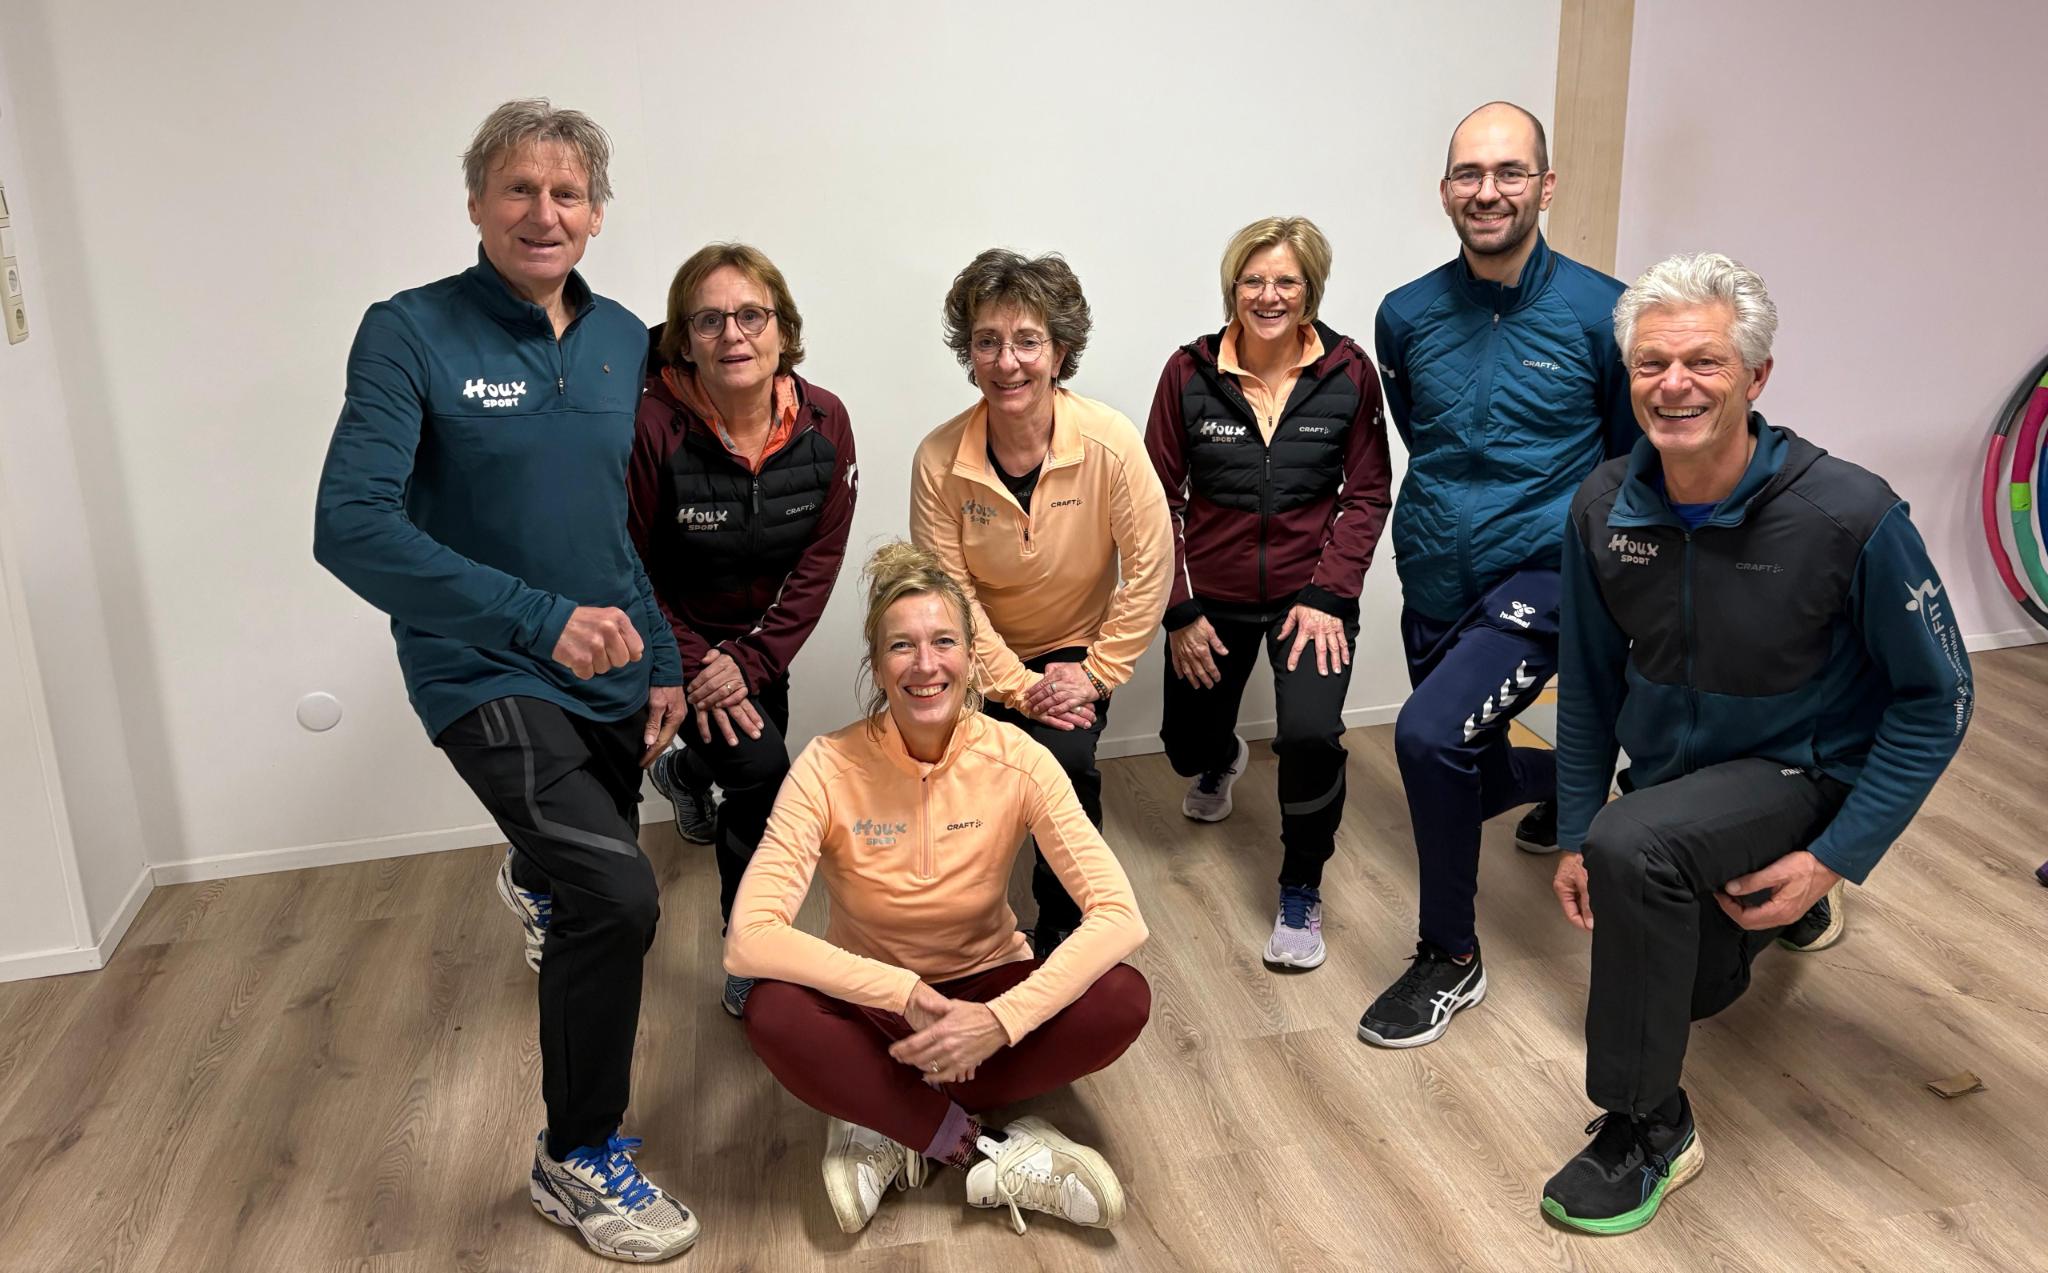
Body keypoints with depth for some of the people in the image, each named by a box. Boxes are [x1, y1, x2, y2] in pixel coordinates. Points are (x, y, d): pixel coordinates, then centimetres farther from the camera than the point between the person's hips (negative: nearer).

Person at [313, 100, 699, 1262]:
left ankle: (537, 880, 66)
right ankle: (580, 1161, 2)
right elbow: (351, 526, -22)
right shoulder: (411, 335, -13)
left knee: (590, 884, 24)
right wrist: (542, 618, -30)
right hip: (489, 676, -6)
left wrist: (663, 662, 8)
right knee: (618, 894, -22)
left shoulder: (622, 340, 2)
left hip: (609, 673, 6)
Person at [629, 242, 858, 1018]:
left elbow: (819, 561, -11)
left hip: (760, 642, 4)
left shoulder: (824, 423, -16)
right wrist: (692, 667, -17)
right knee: (762, 775, -17)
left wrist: (751, 663, -16)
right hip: (672, 637, -4)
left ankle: (686, 771, 56)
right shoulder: (654, 428, -27)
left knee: (754, 787, 17)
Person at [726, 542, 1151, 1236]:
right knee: (774, 1014, -34)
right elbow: (749, 940, -29)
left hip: (985, 990, 2)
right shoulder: (830, 769, -19)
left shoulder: (1017, 762, -17)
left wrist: (1001, 1019, -34)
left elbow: (1120, 916, -24)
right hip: (870, 1002, -1)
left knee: (1123, 998, -27)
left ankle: (889, 1128, -16)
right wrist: (903, 993, -34)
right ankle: (990, 1155, -21)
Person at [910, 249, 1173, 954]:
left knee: (1064, 758, -25)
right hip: (987, 660, 1)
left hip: (1079, 651, -1)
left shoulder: (1111, 443, -19)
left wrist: (1097, 674, -14)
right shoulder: (938, 460, -17)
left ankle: (1064, 924, 2)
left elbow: (1150, 566, -13)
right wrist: (1018, 686, -16)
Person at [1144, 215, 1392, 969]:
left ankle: (1301, 893, 4)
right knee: (1186, 743, 14)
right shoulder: (1189, 372, -7)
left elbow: (1366, 494, -3)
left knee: (1311, 735, -22)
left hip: (1311, 593, -1)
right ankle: (1222, 761, 56)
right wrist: (1180, 609, -7)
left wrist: (1327, 596, -13)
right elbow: (1161, 498, -3)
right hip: (1213, 595, 2)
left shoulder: (1349, 372, -7)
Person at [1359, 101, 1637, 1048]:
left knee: (1430, 732, -27)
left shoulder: (1599, 313, -8)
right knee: (1466, 778, 19)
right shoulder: (1407, 317, 2)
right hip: (1435, 580, 5)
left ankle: (1450, 958, -6)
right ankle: (1564, 782, 56)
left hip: (1540, 574, -5)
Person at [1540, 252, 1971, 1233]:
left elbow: (1936, 698, -16)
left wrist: (1835, 859, -20)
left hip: (1800, 773, -5)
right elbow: (1590, 683, -1)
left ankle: (1647, 1130, -16)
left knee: (1634, 847, -36)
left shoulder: (1851, 516, -26)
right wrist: (1573, 837, -1)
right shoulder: (1603, 510, -14)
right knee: (1698, 990, 24)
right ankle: (1768, 909, 58)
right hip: (1672, 775, 6)